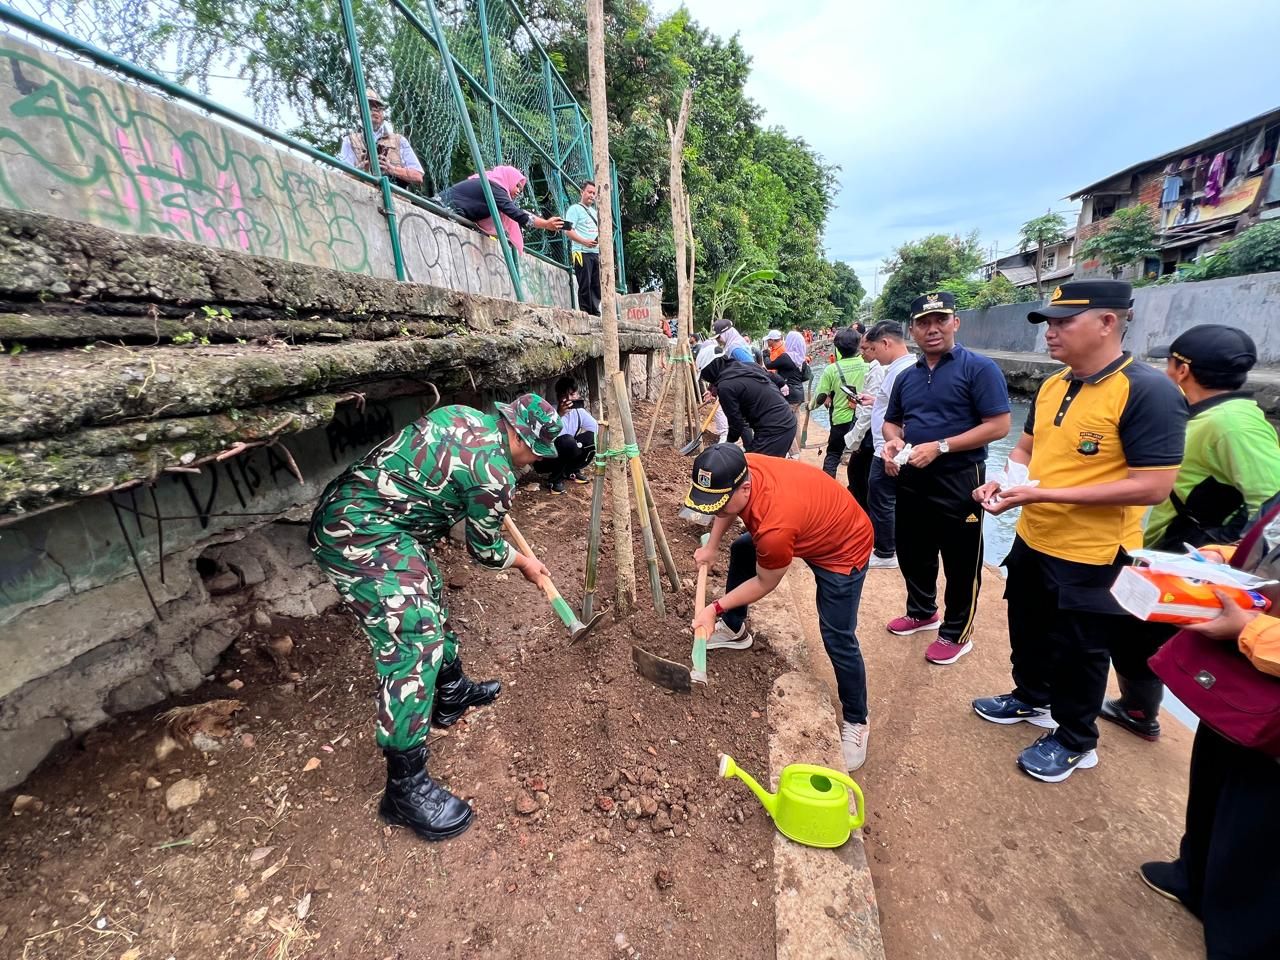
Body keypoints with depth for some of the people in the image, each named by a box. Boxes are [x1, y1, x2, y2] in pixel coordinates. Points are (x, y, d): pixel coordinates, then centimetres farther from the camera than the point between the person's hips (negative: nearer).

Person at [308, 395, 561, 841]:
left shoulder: (466, 416, 5)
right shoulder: (495, 473, -19)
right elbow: (485, 549, -3)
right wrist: (524, 563, 16)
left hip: (352, 509, 11)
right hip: (359, 536, -11)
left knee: (430, 598, 21)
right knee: (414, 643, -10)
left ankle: (451, 692, 40)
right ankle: (404, 787, 2)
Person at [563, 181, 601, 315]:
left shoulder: (594, 212, 25)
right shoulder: (575, 209, 2)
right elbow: (568, 230, -9)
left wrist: (600, 240, 7)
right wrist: (584, 242, -22)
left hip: (595, 253, 7)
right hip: (582, 252, -7)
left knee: (596, 284, 4)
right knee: (585, 284, -9)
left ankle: (596, 313, 7)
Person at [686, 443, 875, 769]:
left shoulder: (776, 526, -44)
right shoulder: (740, 470, -24)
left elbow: (765, 584, -23)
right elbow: (727, 509, 3)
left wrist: (715, 608, -16)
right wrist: (711, 546, 0)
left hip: (843, 549, -9)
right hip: (815, 522, 9)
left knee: (837, 638, -9)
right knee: (741, 549, 19)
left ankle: (855, 720, 17)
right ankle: (733, 630, 37)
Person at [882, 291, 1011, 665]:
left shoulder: (979, 368, -10)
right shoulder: (906, 377, 9)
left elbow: (998, 425, -16)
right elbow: (892, 421, 18)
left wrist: (940, 447, -23)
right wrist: (893, 442, -5)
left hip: (959, 482, -6)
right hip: (911, 480, 7)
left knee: (960, 562, 8)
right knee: (912, 552, 19)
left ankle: (957, 633, 26)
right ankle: (921, 612, 41)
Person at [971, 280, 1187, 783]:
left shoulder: (1148, 391, -20)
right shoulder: (1052, 385, 3)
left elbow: (1153, 486, -24)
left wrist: (1045, 494, -28)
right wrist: (1004, 480, -5)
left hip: (1090, 557, -7)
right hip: (1031, 542, 7)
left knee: (1078, 653, 13)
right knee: (1027, 631, 24)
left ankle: (1075, 741, 36)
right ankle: (1030, 699, 48)